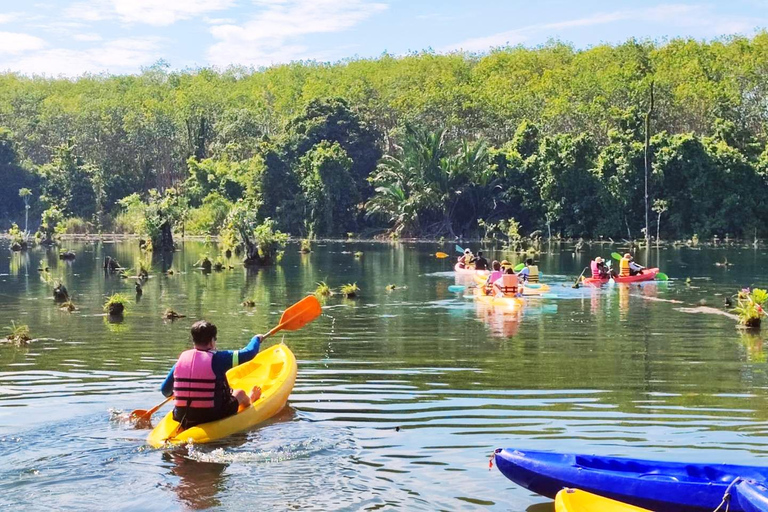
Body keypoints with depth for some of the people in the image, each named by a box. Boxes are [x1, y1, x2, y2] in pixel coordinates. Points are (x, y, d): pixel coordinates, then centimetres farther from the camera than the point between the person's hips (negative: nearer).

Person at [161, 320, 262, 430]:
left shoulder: (181, 359, -1)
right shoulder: (217, 358, -14)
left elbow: (165, 391, 6)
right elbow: (249, 352, -8)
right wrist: (256, 339, 15)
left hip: (183, 420, 4)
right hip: (212, 416, -3)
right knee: (240, 393, 26)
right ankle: (249, 400, 61)